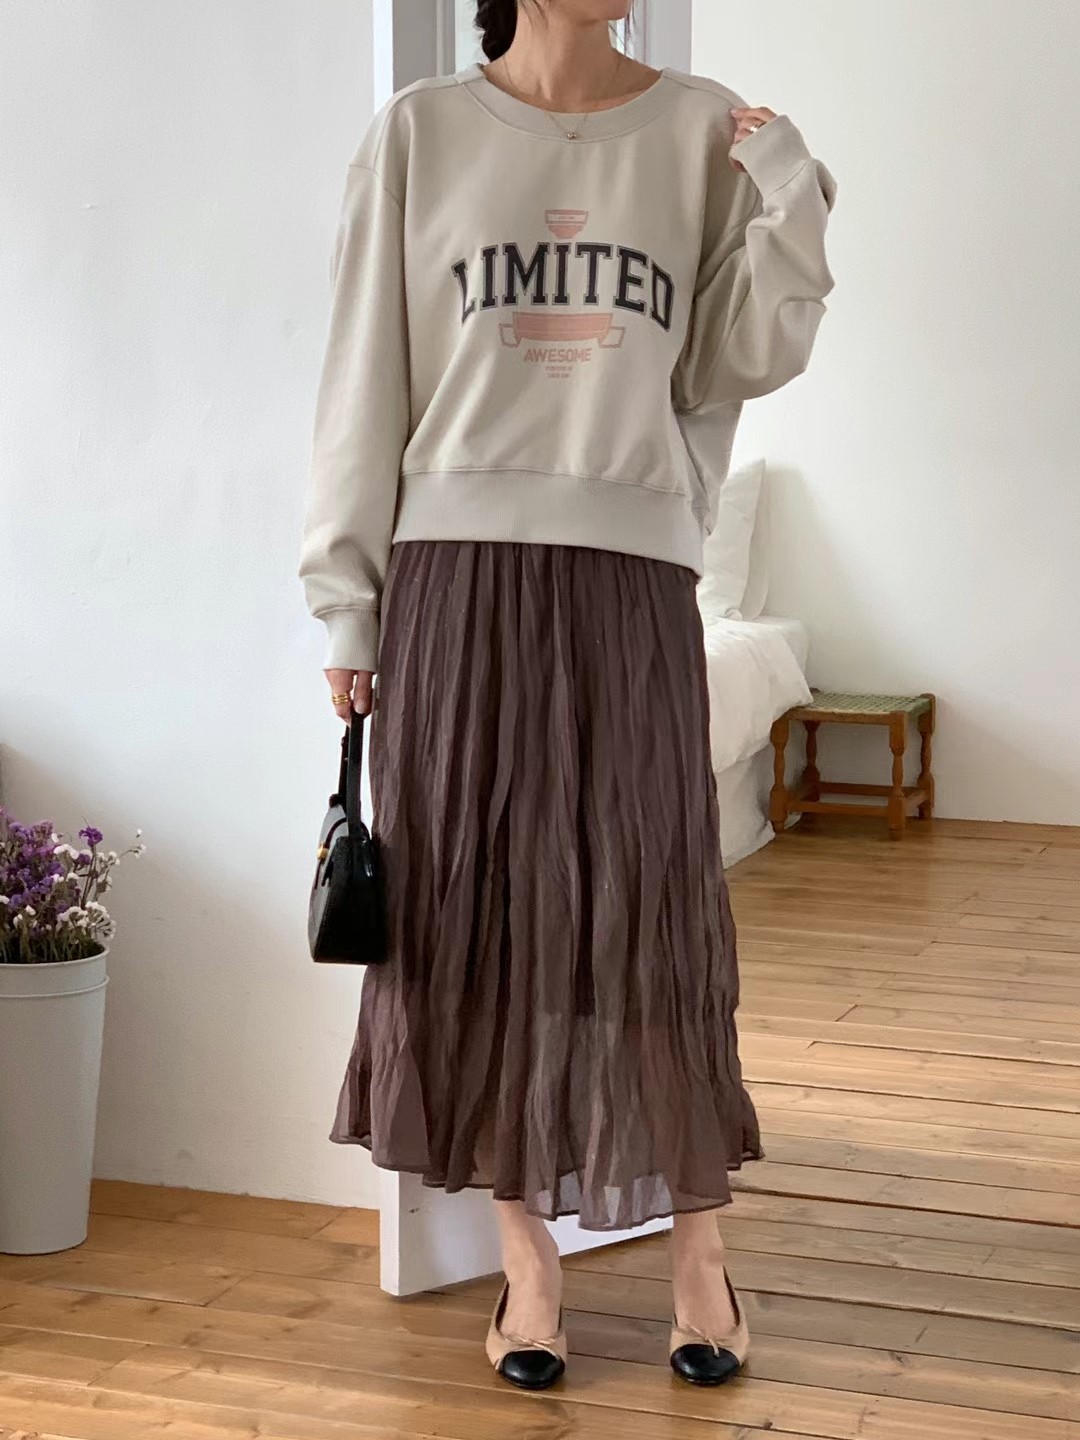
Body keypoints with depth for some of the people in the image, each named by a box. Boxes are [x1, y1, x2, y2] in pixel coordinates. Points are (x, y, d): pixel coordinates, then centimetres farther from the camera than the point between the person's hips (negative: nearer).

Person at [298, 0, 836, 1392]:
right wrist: (346, 600, 2)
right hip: (457, 572, 0)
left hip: (630, 575, 0)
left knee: (654, 909, -1)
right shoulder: (419, 134, 5)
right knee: (477, 912, 2)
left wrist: (789, 193, -6)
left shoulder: (700, 130, 8)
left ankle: (697, 1245, 13)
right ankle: (527, 1252, 14)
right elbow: (364, 380, 5)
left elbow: (747, 357, 8)